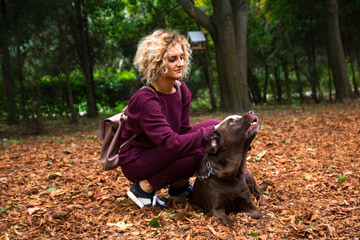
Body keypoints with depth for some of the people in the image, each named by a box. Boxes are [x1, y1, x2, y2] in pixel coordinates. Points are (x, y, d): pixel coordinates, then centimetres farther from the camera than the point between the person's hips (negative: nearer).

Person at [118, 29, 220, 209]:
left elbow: (184, 131, -5)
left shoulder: (182, 91, -4)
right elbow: (171, 143, -35)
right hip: (135, 163, -8)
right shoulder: (145, 99, -28)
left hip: (161, 155, 8)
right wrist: (210, 133, -36)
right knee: (197, 150, -29)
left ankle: (179, 186, 2)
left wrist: (216, 129, -23)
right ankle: (145, 188, -10)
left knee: (213, 125, -6)